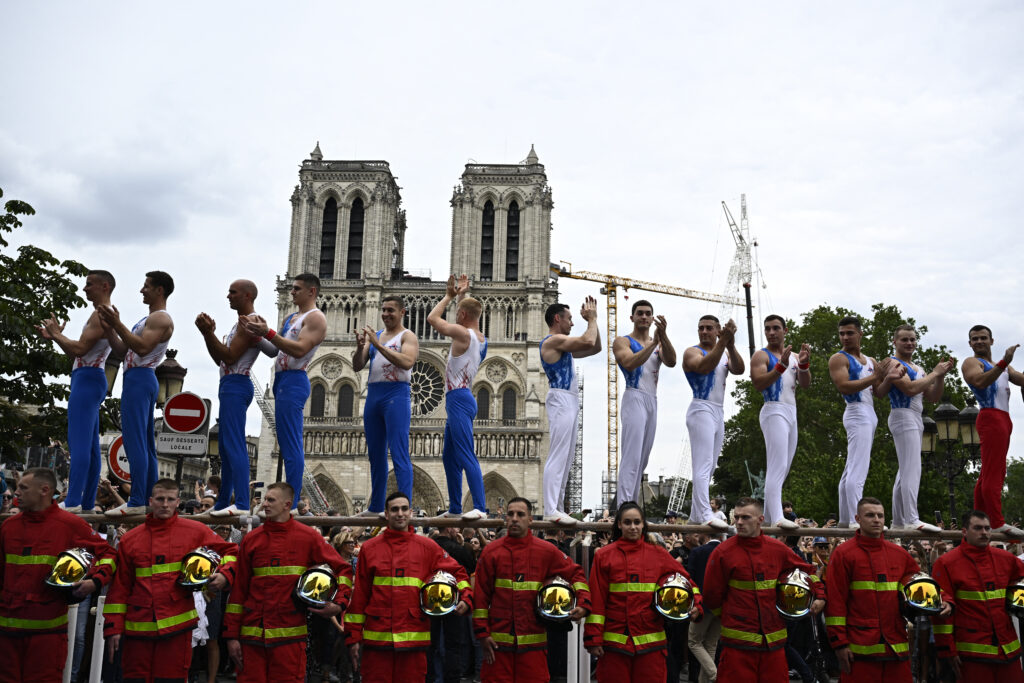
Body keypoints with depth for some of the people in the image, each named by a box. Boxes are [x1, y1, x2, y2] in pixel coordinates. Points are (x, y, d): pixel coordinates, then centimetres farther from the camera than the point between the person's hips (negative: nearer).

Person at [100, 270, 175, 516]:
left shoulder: (161, 318, -8)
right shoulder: (149, 319, 24)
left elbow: (142, 348, -22)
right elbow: (122, 350, 22)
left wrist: (118, 324, -19)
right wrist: (108, 328, 9)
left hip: (140, 378, -11)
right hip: (136, 379, 11)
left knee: (134, 440, -14)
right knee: (145, 443, 9)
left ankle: (137, 502, -16)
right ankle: (150, 500, 12)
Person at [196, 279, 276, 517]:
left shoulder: (250, 322, -10)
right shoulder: (241, 323, 22)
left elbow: (230, 357, -16)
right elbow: (219, 359, 20)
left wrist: (208, 333, -15)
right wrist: (208, 333, 8)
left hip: (235, 386, -11)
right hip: (229, 386, 11)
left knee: (233, 444, -16)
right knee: (226, 446, 12)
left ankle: (242, 504, -20)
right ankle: (223, 503, 18)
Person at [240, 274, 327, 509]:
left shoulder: (316, 318, -6)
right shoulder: (291, 318, 23)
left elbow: (299, 349, -20)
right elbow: (275, 350, 16)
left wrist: (268, 333, -23)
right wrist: (257, 335, -1)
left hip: (293, 381, -10)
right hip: (282, 381, 10)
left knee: (291, 445, -12)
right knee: (290, 444, 12)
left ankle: (291, 505, -12)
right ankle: (291, 503, 17)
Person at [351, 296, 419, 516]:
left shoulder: (407, 336, 1)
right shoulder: (374, 335, 19)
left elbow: (407, 362, -18)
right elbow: (357, 367, 12)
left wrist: (378, 345, -19)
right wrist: (360, 346, -7)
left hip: (396, 393, -7)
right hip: (373, 394, 7)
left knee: (399, 454, -11)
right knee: (375, 454, 10)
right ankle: (375, 507, 18)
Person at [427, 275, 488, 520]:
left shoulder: (464, 334, -13)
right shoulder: (480, 338, 13)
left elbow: (432, 318, -10)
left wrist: (449, 296, 0)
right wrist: (461, 295, 31)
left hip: (459, 399, -10)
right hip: (459, 399, 10)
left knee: (466, 456, -14)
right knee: (449, 456, 15)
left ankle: (480, 507, -17)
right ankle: (455, 508, 19)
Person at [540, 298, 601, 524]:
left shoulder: (562, 344, 22)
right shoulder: (553, 340, -10)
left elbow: (595, 348, 25)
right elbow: (588, 342, -20)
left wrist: (592, 320, 17)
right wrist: (592, 318, -4)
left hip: (569, 402, 11)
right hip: (561, 400, -11)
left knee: (566, 458, 9)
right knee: (558, 457, -13)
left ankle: (557, 508, 11)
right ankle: (551, 511, -15)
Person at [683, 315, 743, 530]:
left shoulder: (725, 353, 16)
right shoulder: (692, 352, -3)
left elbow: (739, 369, -5)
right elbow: (704, 366, -26)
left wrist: (731, 345, -19)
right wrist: (722, 342, -31)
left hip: (718, 412, 8)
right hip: (701, 410, -8)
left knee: (709, 467, 9)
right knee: (703, 465, -16)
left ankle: (696, 514, 14)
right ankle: (705, 514, -23)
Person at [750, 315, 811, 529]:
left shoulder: (792, 356, 19)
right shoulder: (761, 356, -1)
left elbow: (805, 384, 8)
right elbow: (758, 384, -16)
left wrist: (804, 363, -10)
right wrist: (781, 366, -26)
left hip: (791, 414, 8)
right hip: (774, 411, -8)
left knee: (782, 470, 8)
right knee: (778, 467, -19)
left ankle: (768, 517, 13)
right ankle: (776, 518, -26)